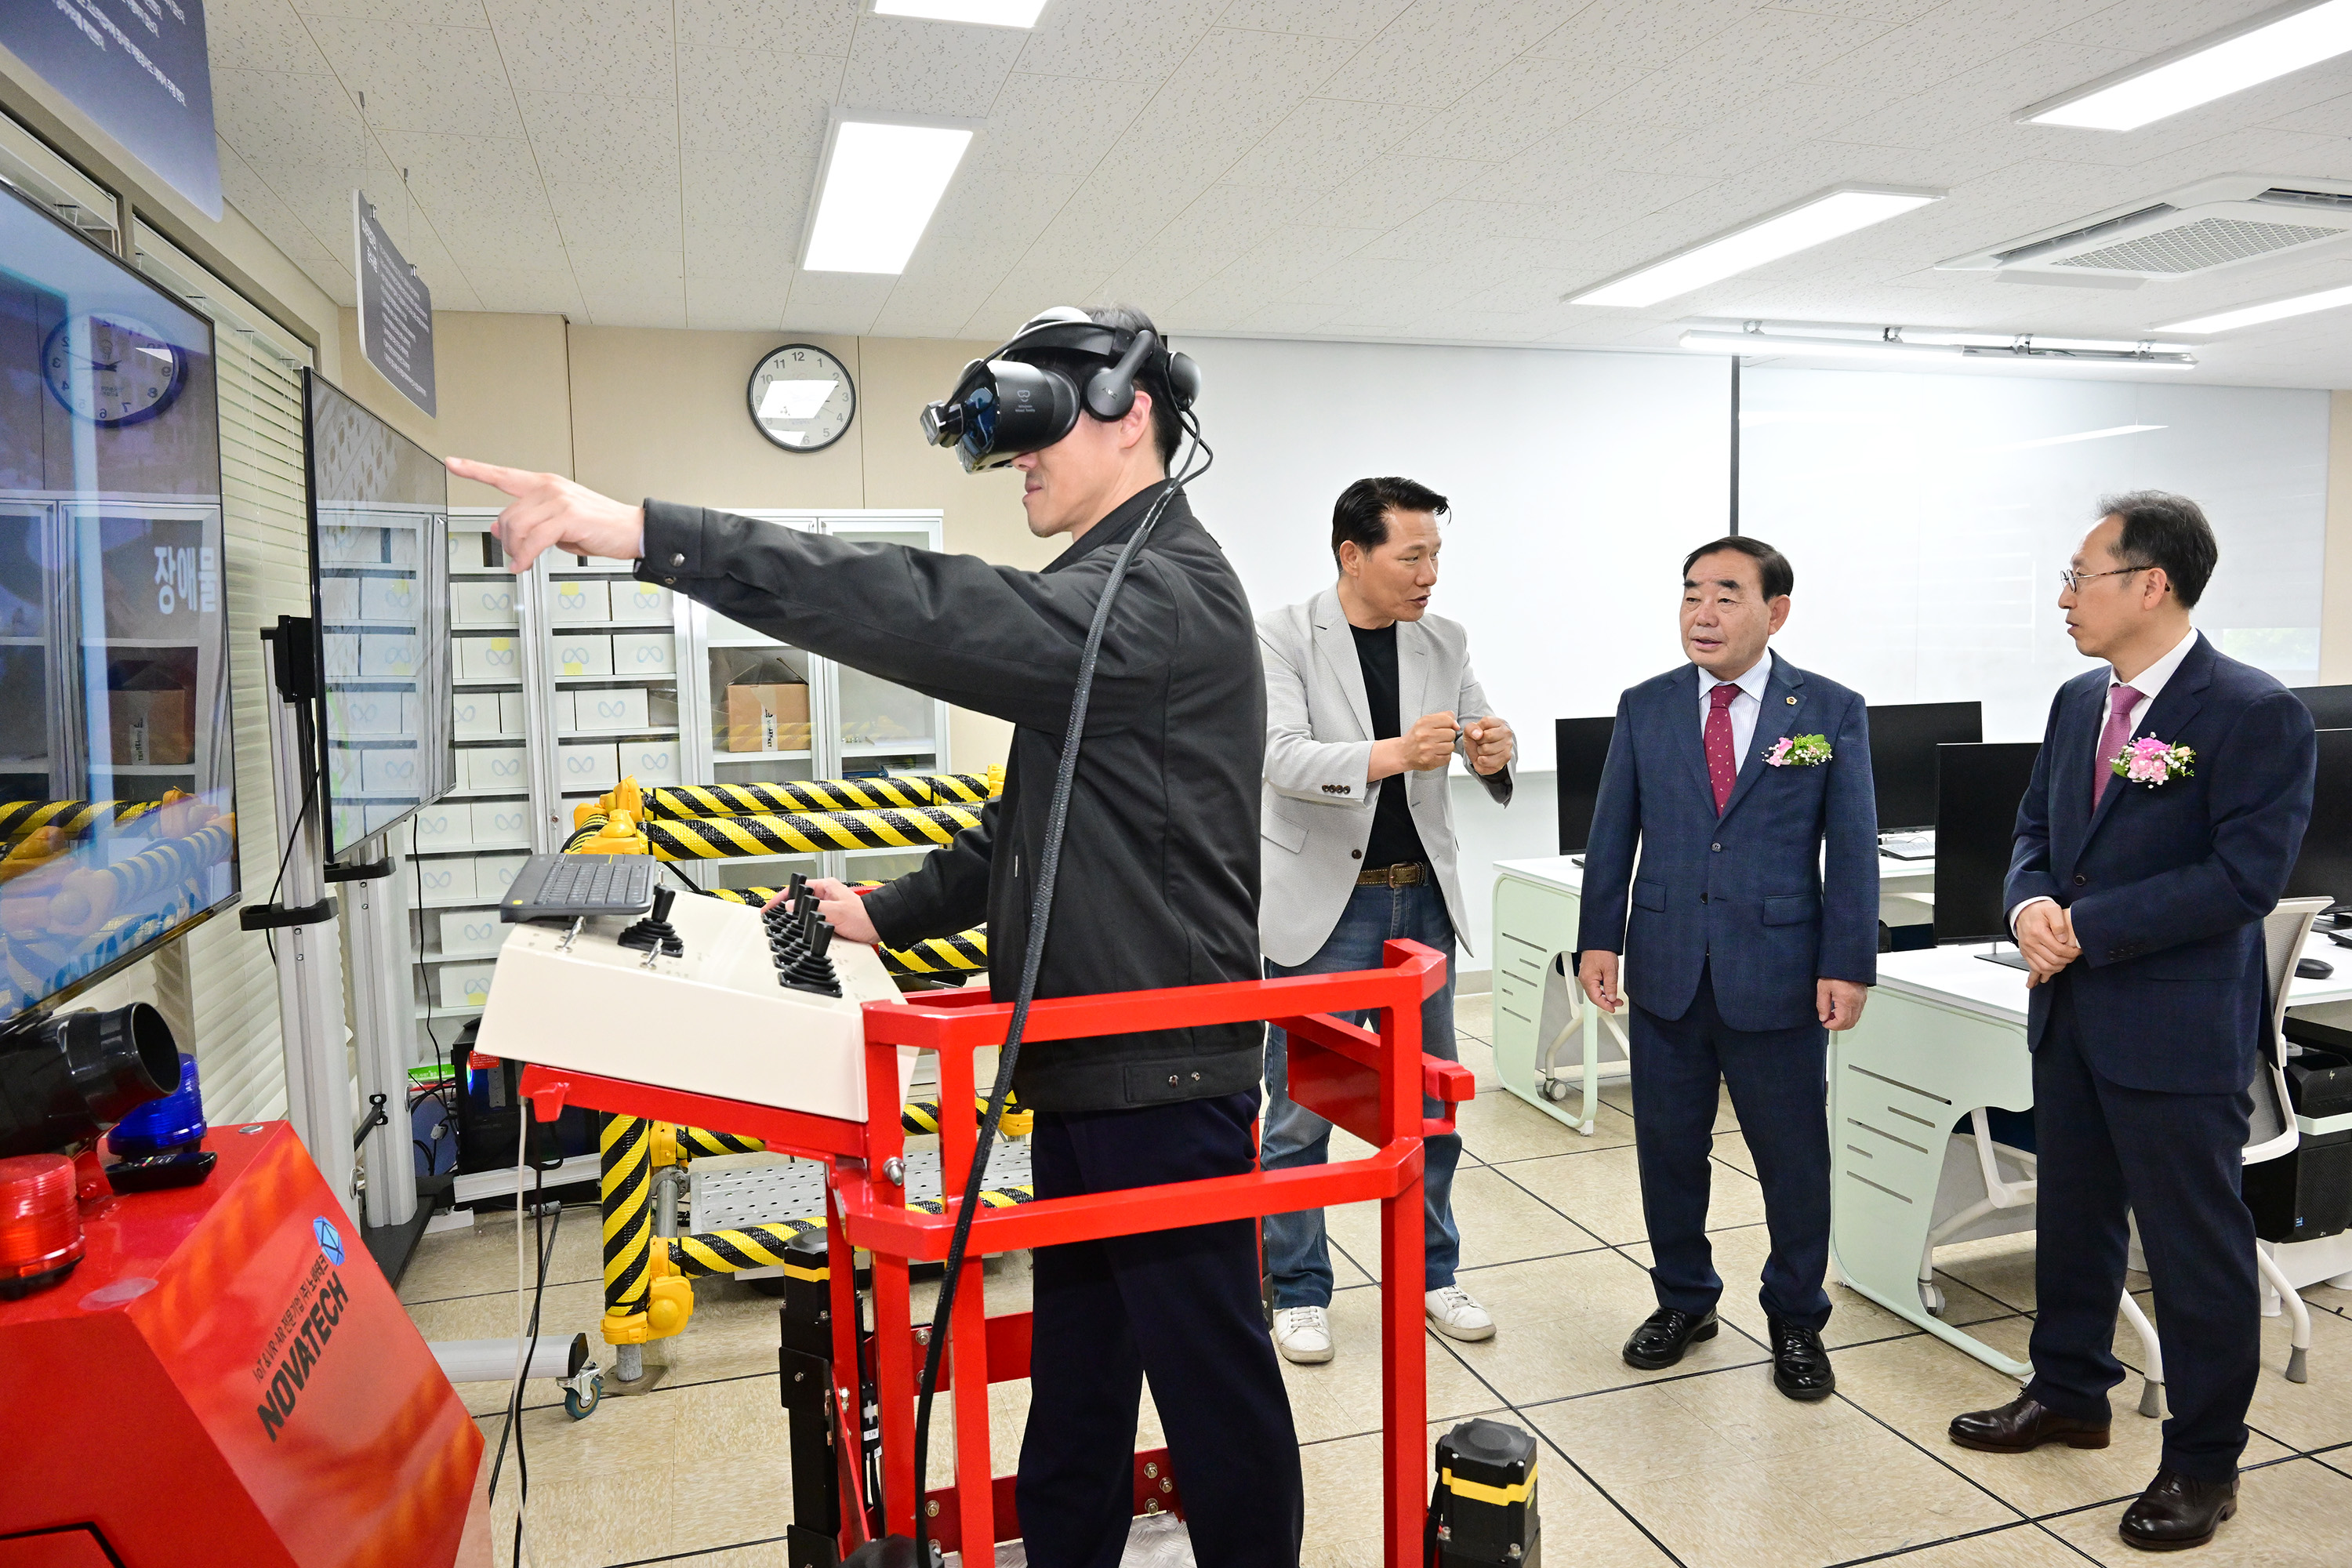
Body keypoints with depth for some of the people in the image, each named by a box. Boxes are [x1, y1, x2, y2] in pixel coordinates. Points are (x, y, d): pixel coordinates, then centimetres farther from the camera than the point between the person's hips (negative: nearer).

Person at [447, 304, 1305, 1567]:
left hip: (1164, 1077, -10)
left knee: (1210, 1377, 6)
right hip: (1090, 1068, 10)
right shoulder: (1114, 588, 17)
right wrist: (891, 915, 12)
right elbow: (1027, 829, 21)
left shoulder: (1166, 591, -17)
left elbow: (939, 617, -33)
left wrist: (651, 534, -34)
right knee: (1074, 1367, 21)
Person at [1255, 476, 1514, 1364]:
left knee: (1429, 1103, 15)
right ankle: (1298, 1292, 21)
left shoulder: (1445, 644, 5)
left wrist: (1494, 754, -19)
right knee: (1302, 1110, 4)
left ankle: (1430, 1275, 32)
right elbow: (1284, 760, -22)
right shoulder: (1282, 638, -9)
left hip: (1421, 896, 5)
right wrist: (1393, 753, -37)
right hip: (1324, 901, -5)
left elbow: (1480, 746, 6)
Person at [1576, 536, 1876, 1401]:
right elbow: (1612, 835, 6)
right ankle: (1683, 1301, 33)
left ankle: (1796, 1321, 29)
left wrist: (1848, 965, -8)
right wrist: (1599, 939, -1)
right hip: (1666, 970, 2)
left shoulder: (1831, 712, -1)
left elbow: (1852, 848, -2)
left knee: (1794, 1157, 9)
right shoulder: (1645, 708, 5)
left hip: (1779, 974, -2)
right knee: (1668, 1148, 12)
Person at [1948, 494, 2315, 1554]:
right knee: (2072, 1215, 20)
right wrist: (2030, 904, -9)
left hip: (2176, 1027, -7)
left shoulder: (2255, 713, -15)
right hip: (2069, 1015, 7)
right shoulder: (2078, 702, 8)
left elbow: (2246, 875, -21)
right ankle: (2069, 1394, 39)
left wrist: (2087, 929, -21)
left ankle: (2203, 1461, 24)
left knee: (2196, 1246, 7)